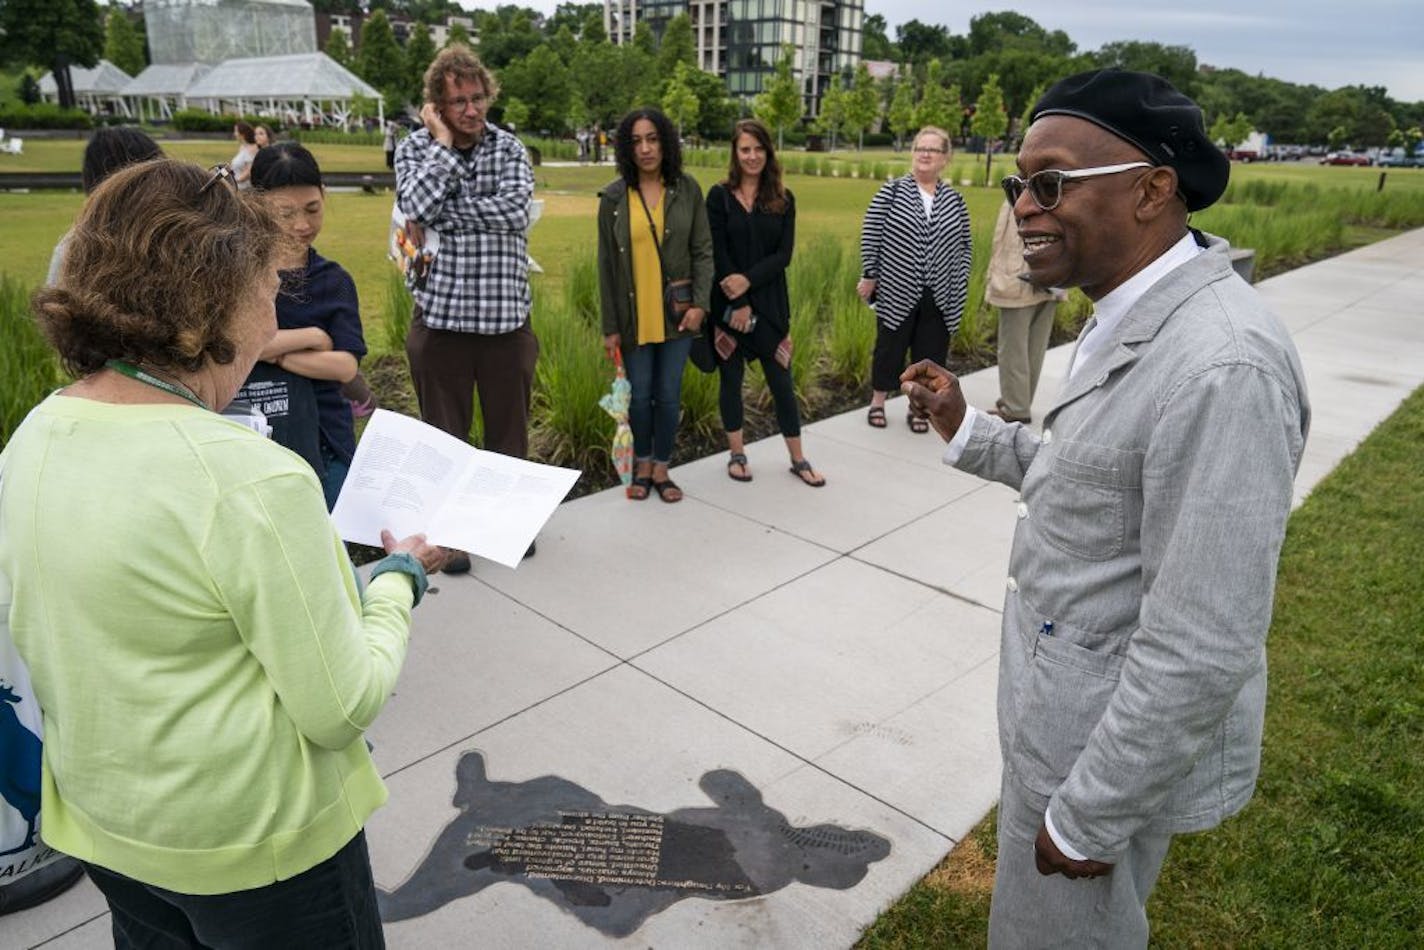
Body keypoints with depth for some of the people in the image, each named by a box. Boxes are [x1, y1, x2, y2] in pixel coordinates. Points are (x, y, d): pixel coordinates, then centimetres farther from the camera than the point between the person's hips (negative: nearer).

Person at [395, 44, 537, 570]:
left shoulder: (509, 148, 4)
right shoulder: (415, 148, 1)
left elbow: (514, 211, -13)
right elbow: (419, 206, -18)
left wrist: (445, 211, -13)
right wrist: (445, 143, -12)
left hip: (506, 314, 1)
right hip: (441, 314, -1)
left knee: (509, 426, 13)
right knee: (444, 431, 8)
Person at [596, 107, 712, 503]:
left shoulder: (686, 189, 1)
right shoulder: (613, 197, -1)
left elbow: (703, 251, 2)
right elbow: (606, 263, 1)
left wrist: (700, 304, -9)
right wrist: (610, 326, -2)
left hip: (676, 311, 0)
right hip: (634, 314, 0)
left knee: (669, 394, 5)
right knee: (640, 394, 6)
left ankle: (661, 469, 21)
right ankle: (641, 467, 26)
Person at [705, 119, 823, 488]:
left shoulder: (783, 199, 5)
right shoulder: (720, 195, -1)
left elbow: (783, 255, -3)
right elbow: (717, 254, -7)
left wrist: (748, 280, -18)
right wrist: (737, 304, -14)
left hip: (769, 302, 1)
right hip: (728, 302, -1)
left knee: (781, 380, 4)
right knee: (731, 377, 7)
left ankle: (798, 459, 14)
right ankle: (736, 455, 22)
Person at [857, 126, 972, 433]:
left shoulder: (954, 199, 6)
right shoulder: (891, 191, -3)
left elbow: (964, 245, 11)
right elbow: (870, 236, -3)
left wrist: (959, 285, 4)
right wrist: (869, 277, -5)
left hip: (939, 297, 3)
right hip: (897, 292, -3)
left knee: (930, 354, 9)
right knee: (889, 348, 9)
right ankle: (877, 402, 28)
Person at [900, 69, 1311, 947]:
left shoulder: (1221, 370, -31)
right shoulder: (1134, 318, 2)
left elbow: (1202, 649, -29)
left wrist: (1090, 815, -19)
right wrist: (968, 432, 2)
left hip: (1123, 741, -9)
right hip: (1077, 708, 9)